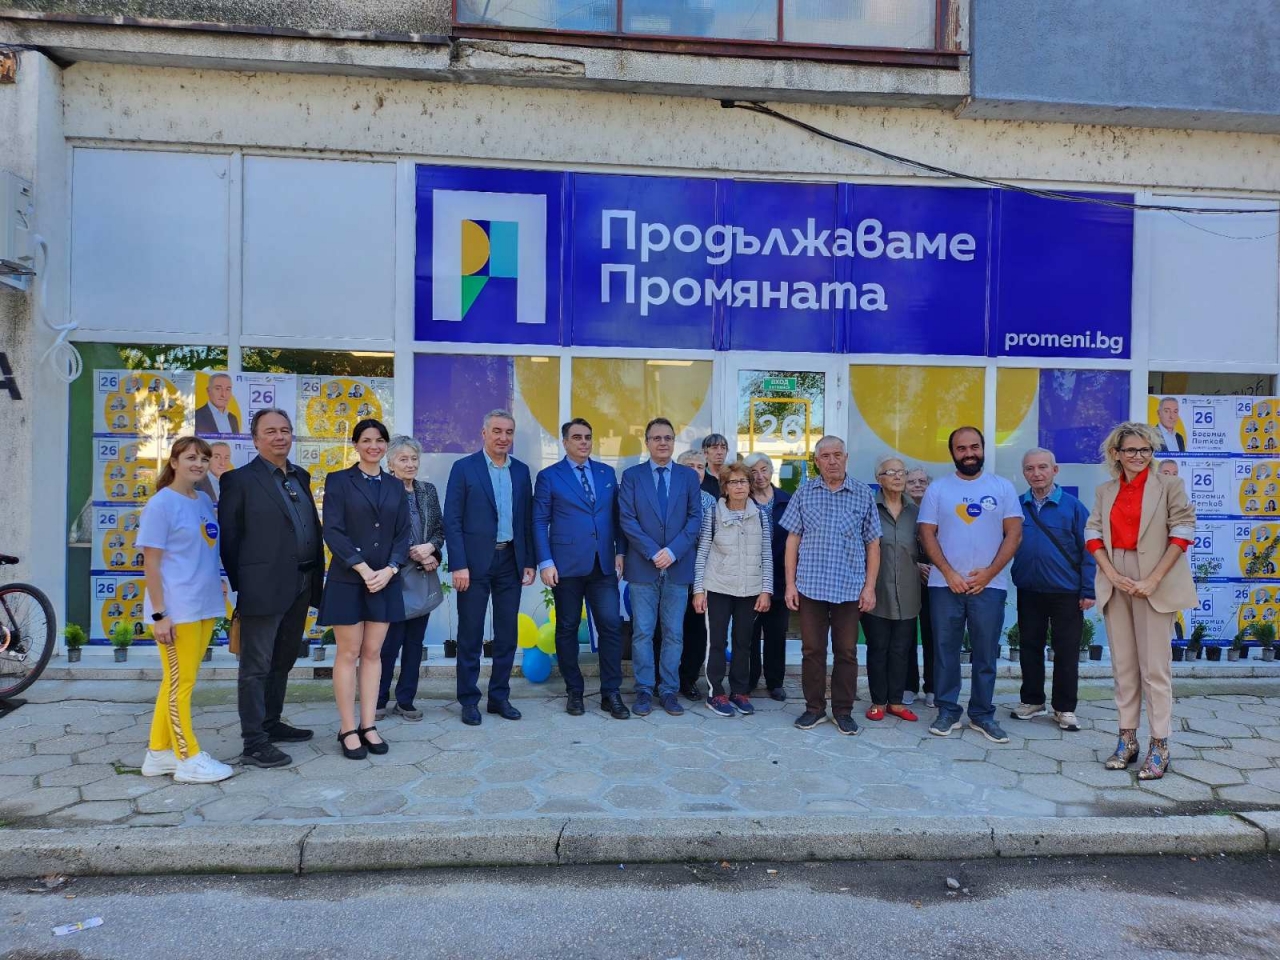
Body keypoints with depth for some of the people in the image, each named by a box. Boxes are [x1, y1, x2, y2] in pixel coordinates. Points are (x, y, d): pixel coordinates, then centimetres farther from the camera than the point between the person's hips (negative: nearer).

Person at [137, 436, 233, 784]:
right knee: (180, 684, 2)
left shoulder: (204, 501, 10)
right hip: (176, 610, -7)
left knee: (178, 682, 14)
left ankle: (159, 753, 26)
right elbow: (151, 562, -11)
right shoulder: (161, 504, -10)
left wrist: (214, 581, 10)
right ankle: (188, 759, 10)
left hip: (204, 607, 7)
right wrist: (159, 613, -15)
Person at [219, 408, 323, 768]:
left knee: (283, 662, 18)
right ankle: (254, 743, 8)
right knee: (257, 667, 1)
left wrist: (317, 576, 9)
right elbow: (229, 538, -5)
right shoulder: (240, 480, -6)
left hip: (301, 586, 7)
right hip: (264, 587, -7)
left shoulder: (301, 477, 13)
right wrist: (241, 585, -5)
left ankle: (272, 724, 32)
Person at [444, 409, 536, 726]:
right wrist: (458, 565, -13)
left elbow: (527, 520, 11)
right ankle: (469, 700, 17)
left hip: (510, 561, 4)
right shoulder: (464, 468, -3)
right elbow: (452, 520, -7)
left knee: (507, 633, 9)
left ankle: (500, 696, 22)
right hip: (475, 561, -4)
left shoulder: (521, 471, 9)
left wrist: (529, 562, 6)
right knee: (470, 634, 4)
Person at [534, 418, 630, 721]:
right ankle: (574, 692, 21)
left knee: (611, 626, -2)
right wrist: (545, 563, -9)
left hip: (603, 565, 2)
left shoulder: (607, 473, 11)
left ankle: (611, 693, 9)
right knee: (567, 629, 7)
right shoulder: (549, 476, 1)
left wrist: (620, 551, 5)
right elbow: (540, 523, -2)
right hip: (567, 565, -2)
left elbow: (616, 516, 13)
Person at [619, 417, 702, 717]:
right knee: (642, 633, 4)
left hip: (678, 566, 1)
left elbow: (695, 517, 1)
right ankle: (644, 690, 14)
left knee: (674, 633, 7)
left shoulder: (689, 476, 8)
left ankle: (669, 690, 17)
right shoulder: (631, 475, 3)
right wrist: (653, 552, -13)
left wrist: (673, 551, -12)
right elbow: (627, 519, -4)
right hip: (643, 566, -1)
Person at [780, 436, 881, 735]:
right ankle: (814, 707, 22)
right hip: (810, 586, 0)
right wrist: (790, 584, -1)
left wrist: (869, 586, -2)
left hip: (849, 587, 0)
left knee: (846, 651, 8)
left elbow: (872, 544, 4)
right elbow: (793, 540, 4)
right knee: (812, 650, 8)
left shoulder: (863, 495, 2)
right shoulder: (804, 493, 2)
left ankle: (843, 710, 21)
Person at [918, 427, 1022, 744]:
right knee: (945, 650, 5)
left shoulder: (1002, 487, 5)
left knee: (985, 654, 6)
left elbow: (1014, 534, 0)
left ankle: (983, 715, 17)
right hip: (945, 584, 0)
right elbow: (927, 534, 0)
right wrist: (949, 573, -10)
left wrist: (989, 573, -9)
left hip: (989, 584, 0)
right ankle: (947, 711, 16)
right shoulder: (938, 488, 4)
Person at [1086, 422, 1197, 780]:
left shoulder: (1169, 486, 0)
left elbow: (1183, 533, -6)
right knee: (1123, 665, 10)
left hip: (1153, 583, -3)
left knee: (1155, 667, -1)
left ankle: (1159, 747, 9)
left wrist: (1153, 580, -13)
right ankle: (1127, 740, 19)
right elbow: (1093, 535, 5)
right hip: (1115, 582, 4)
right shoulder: (1105, 491, 10)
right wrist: (1112, 575, -9)